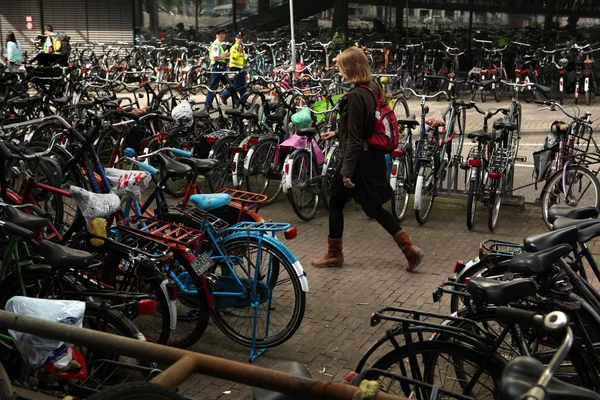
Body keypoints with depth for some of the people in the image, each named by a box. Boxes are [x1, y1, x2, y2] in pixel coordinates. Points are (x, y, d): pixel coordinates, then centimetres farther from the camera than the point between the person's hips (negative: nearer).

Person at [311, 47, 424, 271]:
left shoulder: (356, 96, -22)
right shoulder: (374, 88, 5)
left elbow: (354, 139, -23)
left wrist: (347, 171, -19)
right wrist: (337, 133, 26)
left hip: (358, 160, -9)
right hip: (373, 157, 9)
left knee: (336, 203, 10)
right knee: (374, 208, 15)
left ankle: (334, 254, 23)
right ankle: (410, 249, 12)